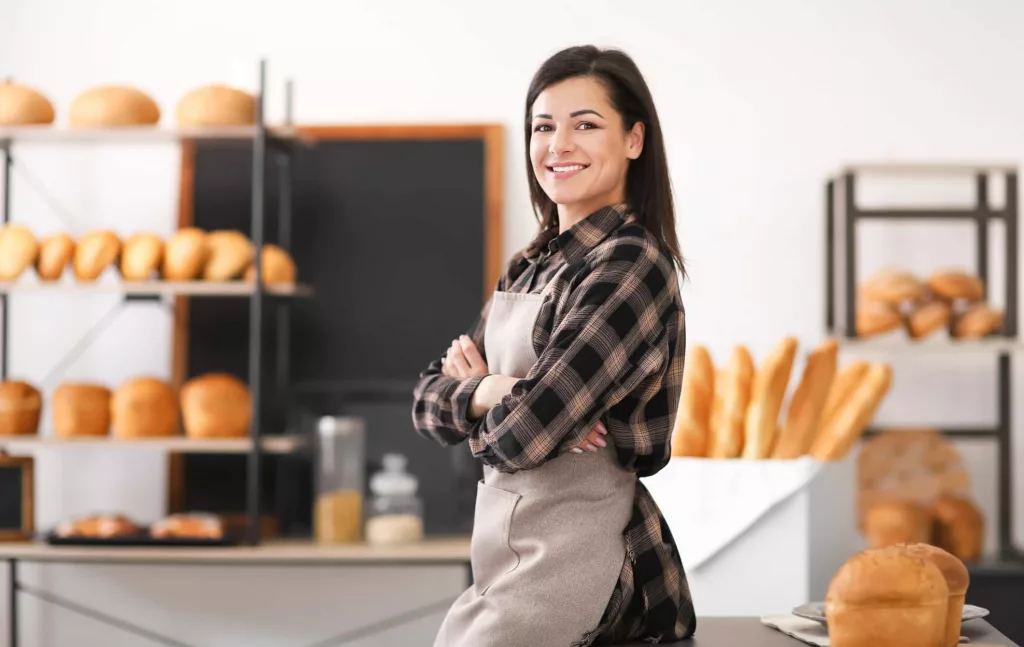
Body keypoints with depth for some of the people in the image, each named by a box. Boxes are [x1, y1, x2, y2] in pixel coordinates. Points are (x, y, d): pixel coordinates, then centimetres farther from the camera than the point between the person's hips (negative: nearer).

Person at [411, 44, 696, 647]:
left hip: (571, 552, -8)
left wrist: (470, 388, -1)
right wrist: (489, 391, -13)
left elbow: (522, 435, -23)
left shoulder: (630, 265, -16)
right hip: (508, 543, 8)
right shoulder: (533, 265, 11)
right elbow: (429, 400, 8)